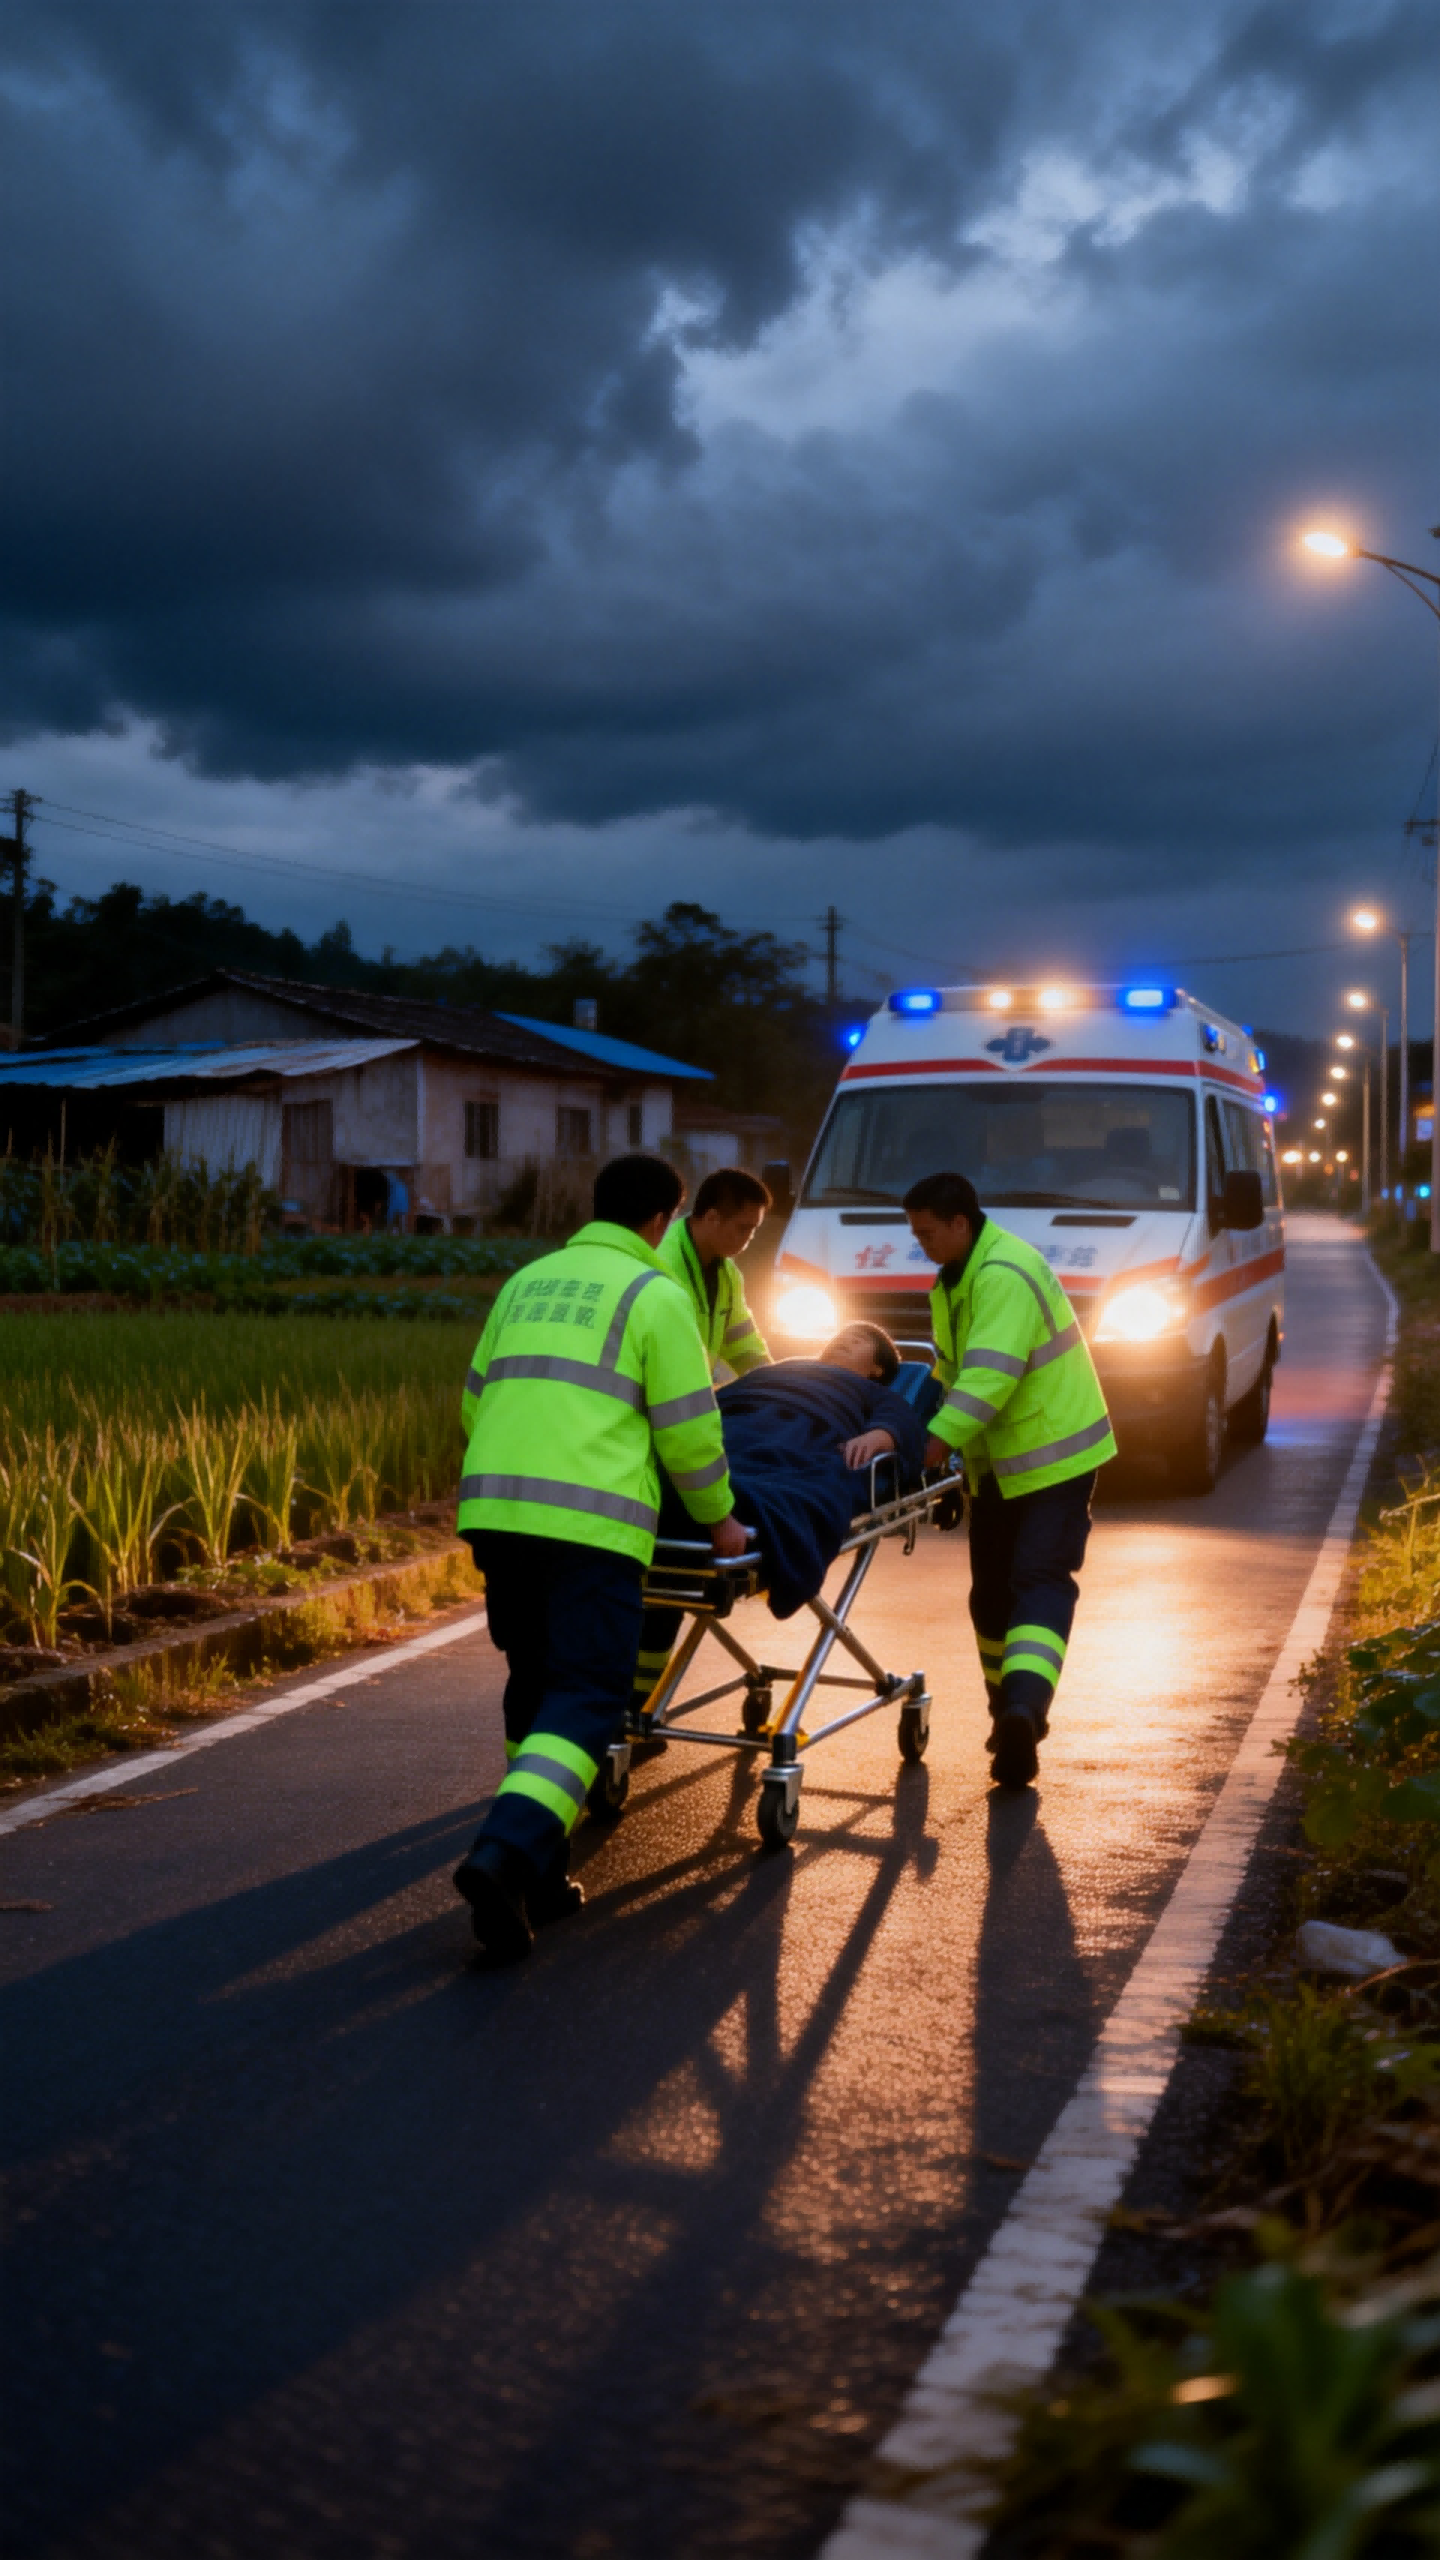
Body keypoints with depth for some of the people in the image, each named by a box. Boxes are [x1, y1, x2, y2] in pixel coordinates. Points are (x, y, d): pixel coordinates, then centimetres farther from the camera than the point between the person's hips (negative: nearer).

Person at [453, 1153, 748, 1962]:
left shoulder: (527, 1282, 22)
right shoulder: (655, 1294, 3)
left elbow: (477, 1403, 27)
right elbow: (688, 1430, 1)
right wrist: (719, 1518, 16)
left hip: (494, 1509, 6)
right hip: (590, 1521, -6)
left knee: (537, 1685, 19)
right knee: (586, 1701, -5)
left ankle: (541, 1872, 18)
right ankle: (507, 1852, -25)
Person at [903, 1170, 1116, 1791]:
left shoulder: (1005, 1276, -23)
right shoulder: (958, 1275, 10)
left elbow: (991, 1373, -32)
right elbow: (957, 1366, 20)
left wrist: (941, 1436, -34)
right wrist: (938, 1425, 11)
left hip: (1053, 1451, -10)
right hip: (998, 1461, 10)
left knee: (1041, 1581, -10)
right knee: (991, 1589, 6)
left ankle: (1021, 1708, -11)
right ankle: (1015, 1713, 6)